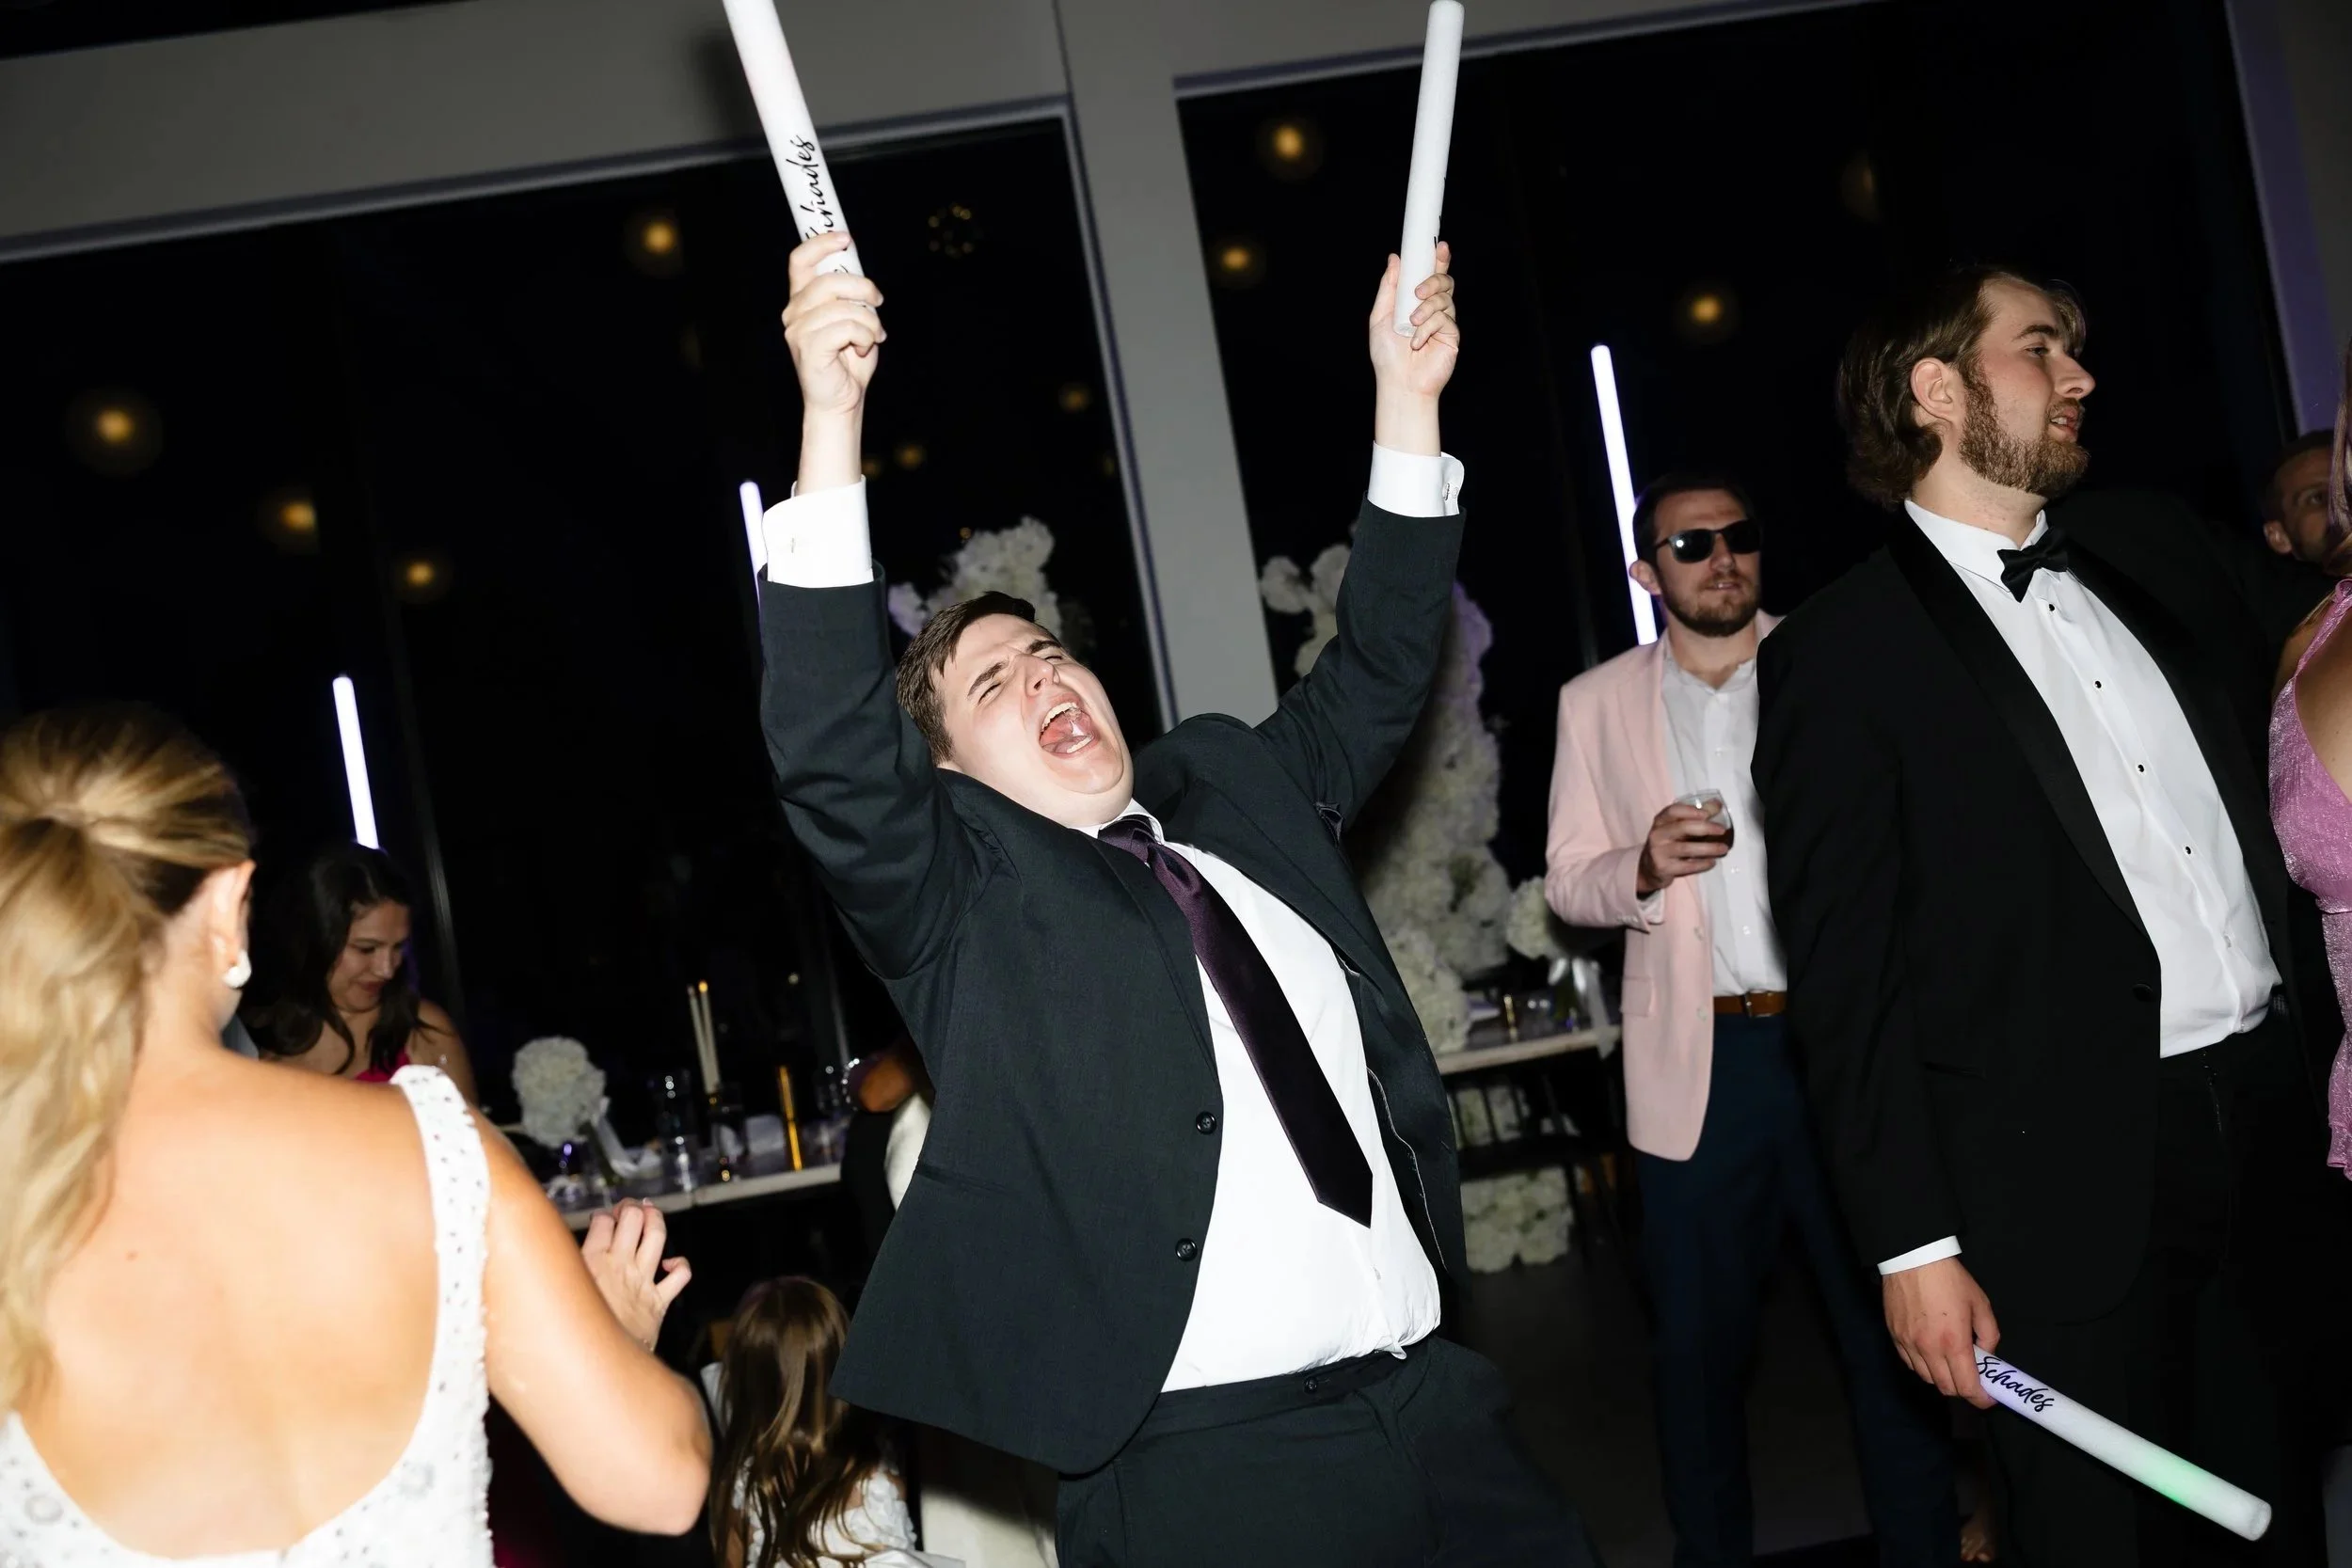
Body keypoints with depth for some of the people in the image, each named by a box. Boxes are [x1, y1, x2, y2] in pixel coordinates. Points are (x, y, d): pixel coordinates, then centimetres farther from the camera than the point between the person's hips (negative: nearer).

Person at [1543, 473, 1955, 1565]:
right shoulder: (1597, 703, 8)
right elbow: (1567, 882, 10)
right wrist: (1642, 869, -11)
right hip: (1701, 1061, 1)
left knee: (1888, 1323, 6)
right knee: (1698, 1339, 7)